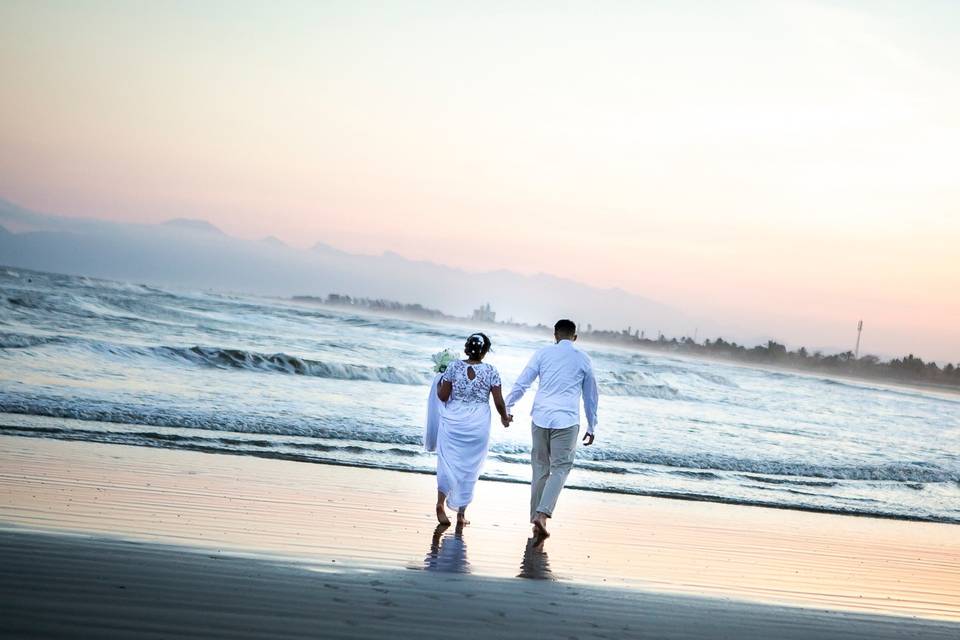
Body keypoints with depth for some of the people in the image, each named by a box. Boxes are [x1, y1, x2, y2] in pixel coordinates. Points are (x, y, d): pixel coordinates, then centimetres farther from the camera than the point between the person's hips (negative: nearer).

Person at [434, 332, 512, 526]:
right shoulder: (491, 371, -6)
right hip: (478, 425, 0)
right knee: (469, 468, 10)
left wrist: (439, 383, 18)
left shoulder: (454, 367, -5)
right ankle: (461, 513, 12)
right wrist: (504, 417, 15)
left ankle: (441, 502, -9)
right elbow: (499, 401, -4)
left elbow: (443, 396, -3)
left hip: (453, 422, 0)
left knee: (448, 463, 10)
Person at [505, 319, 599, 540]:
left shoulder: (543, 354, 8)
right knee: (560, 469, -1)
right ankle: (542, 513, -18)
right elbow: (591, 396, 15)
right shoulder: (583, 360, 9)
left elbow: (522, 383, 4)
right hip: (567, 421, -2)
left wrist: (508, 407, 13)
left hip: (541, 418, 2)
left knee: (540, 469, 10)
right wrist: (591, 427, 23)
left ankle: (537, 518, 12)